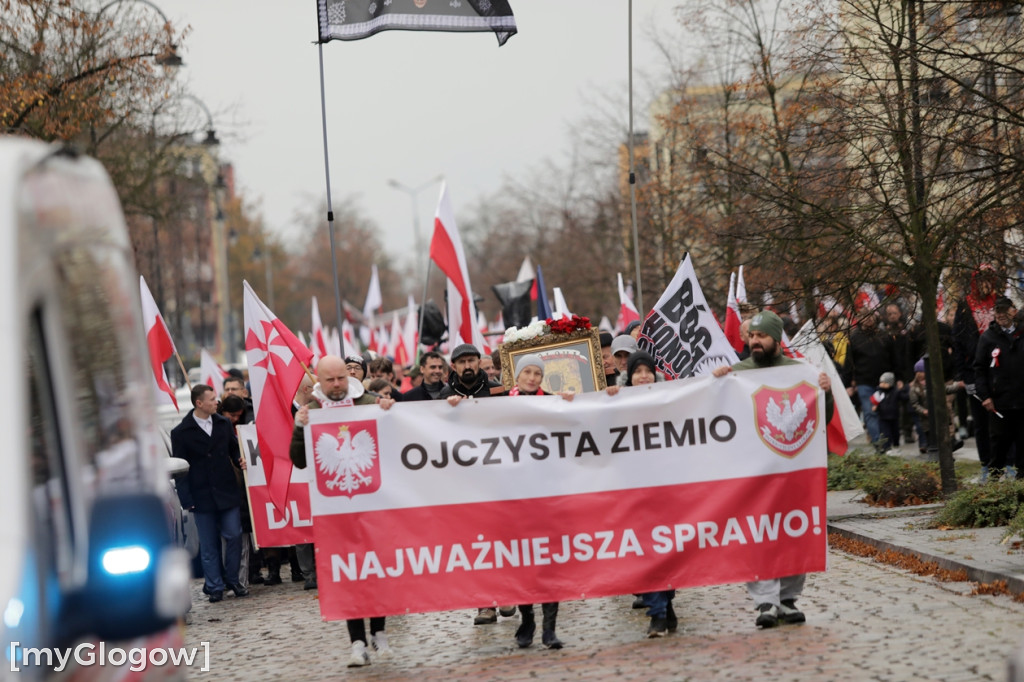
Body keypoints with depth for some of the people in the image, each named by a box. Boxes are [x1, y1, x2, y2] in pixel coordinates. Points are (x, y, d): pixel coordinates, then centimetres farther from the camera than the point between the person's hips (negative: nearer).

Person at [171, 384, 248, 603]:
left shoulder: (224, 424, 8)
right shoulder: (181, 433, -4)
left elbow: (235, 449, 19)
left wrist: (241, 461, -5)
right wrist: (186, 500, -8)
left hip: (227, 492, 3)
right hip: (202, 497, -3)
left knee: (234, 536, 0)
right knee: (208, 544, 3)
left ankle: (232, 580, 15)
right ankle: (214, 587, 12)